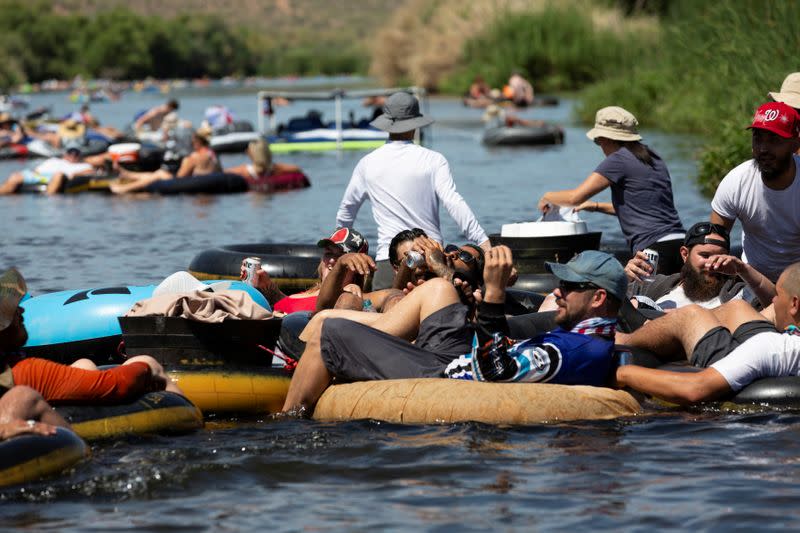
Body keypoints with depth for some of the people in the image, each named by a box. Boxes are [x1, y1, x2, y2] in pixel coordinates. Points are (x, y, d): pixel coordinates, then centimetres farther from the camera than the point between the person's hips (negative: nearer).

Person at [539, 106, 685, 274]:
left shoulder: (619, 159, -5)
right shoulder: (651, 157, 21)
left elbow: (575, 197, -5)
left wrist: (547, 197, 14)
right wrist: (597, 206, 33)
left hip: (654, 248, -8)